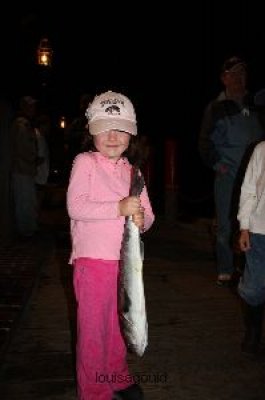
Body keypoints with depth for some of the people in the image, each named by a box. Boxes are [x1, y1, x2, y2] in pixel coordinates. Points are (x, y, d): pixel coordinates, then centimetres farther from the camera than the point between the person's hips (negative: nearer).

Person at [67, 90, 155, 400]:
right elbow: (75, 207, -18)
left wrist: (141, 219, -16)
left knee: (118, 324, 18)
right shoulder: (84, 162, -6)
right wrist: (119, 208, -25)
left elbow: (147, 215, 8)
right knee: (92, 327, 5)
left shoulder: (132, 170, 10)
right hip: (92, 260, -5)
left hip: (124, 259, 5)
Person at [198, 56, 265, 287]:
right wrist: (216, 163, -5)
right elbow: (205, 142, 4)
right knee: (226, 225, 2)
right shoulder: (216, 108, 4)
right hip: (228, 176, -2)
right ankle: (225, 270, 12)